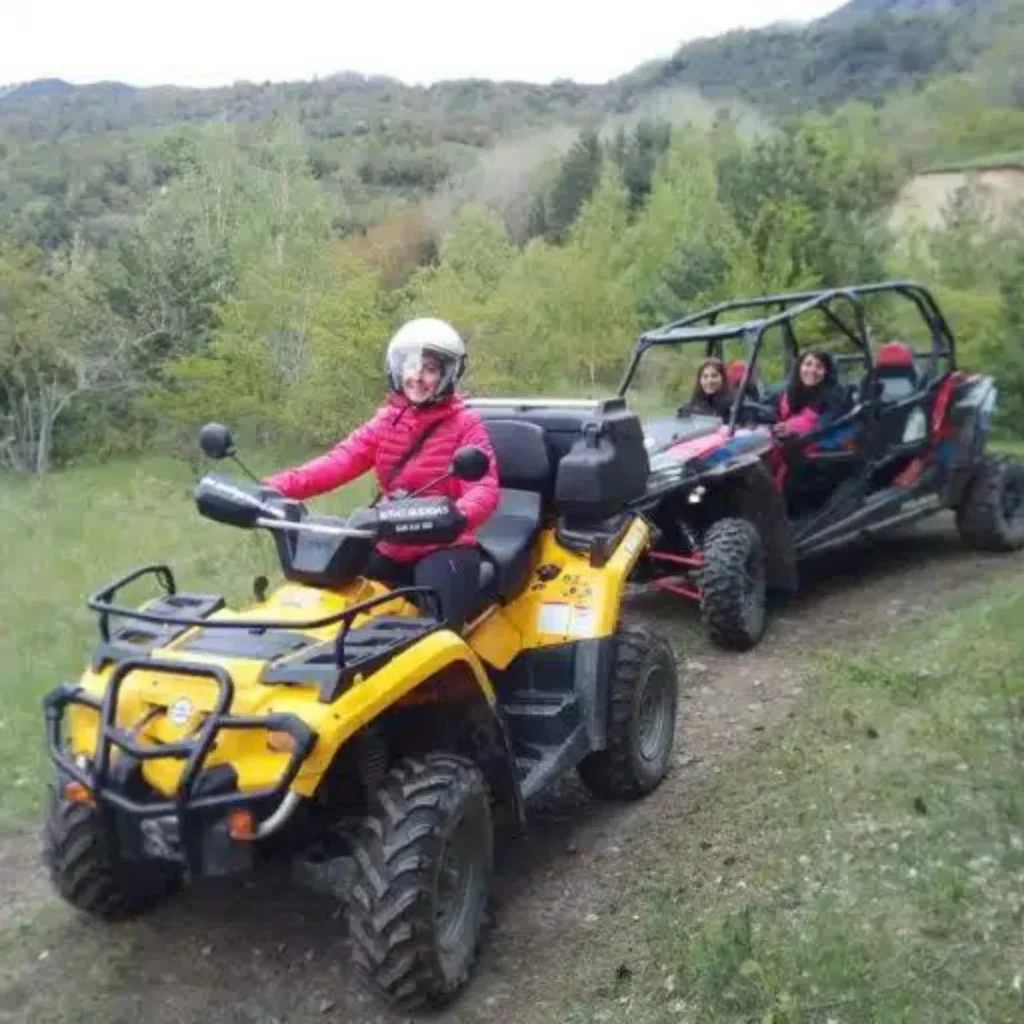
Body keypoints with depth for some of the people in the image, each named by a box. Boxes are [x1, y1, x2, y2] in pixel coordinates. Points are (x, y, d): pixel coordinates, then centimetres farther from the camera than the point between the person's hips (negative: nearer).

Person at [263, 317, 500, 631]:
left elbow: (485, 487, -17)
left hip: (445, 549, -5)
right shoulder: (386, 422, 11)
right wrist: (275, 488, -20)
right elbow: (338, 461, -3)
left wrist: (459, 515, -42)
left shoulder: (464, 424, -3)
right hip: (391, 549, 5)